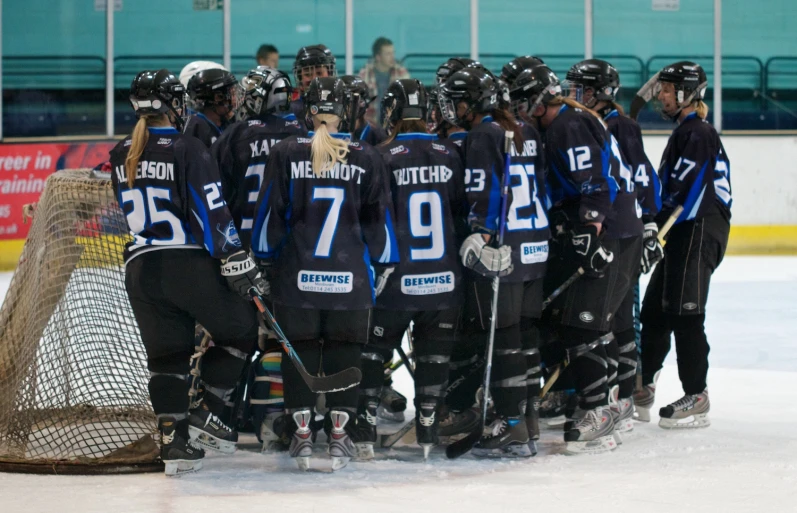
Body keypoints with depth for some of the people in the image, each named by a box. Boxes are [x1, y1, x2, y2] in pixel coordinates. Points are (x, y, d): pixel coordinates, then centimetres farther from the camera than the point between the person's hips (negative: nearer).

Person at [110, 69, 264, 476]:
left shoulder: (121, 156, 8)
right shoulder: (186, 150, -10)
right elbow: (212, 212, -14)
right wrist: (236, 261, -11)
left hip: (141, 269, 6)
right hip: (189, 264, -6)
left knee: (166, 354, 10)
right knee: (240, 330, 12)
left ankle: (173, 440, 1)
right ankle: (205, 415, 7)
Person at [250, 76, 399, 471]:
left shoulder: (286, 153, -1)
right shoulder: (366, 157, 1)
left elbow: (270, 212, 1)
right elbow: (379, 217, 5)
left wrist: (265, 260, 12)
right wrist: (383, 268, 15)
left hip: (297, 275, 0)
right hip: (350, 276, 0)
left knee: (299, 350, 8)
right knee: (345, 352, 8)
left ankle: (301, 435, 7)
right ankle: (339, 438, 6)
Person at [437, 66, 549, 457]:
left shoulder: (482, 137, -10)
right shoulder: (521, 135, 17)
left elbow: (485, 194, -20)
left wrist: (481, 237, -24)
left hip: (502, 252, -9)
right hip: (535, 248, 9)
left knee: (502, 339, -7)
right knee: (523, 333, 13)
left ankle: (512, 427, -9)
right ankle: (524, 417, 18)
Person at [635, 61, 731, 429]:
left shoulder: (698, 135, -12)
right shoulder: (685, 133, 20)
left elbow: (684, 193, -20)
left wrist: (657, 235, -21)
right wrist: (655, 233, 17)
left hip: (699, 232, -11)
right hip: (685, 234, 11)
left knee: (684, 314, -10)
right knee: (655, 311, 12)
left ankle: (696, 399, -7)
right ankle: (642, 391, 19)